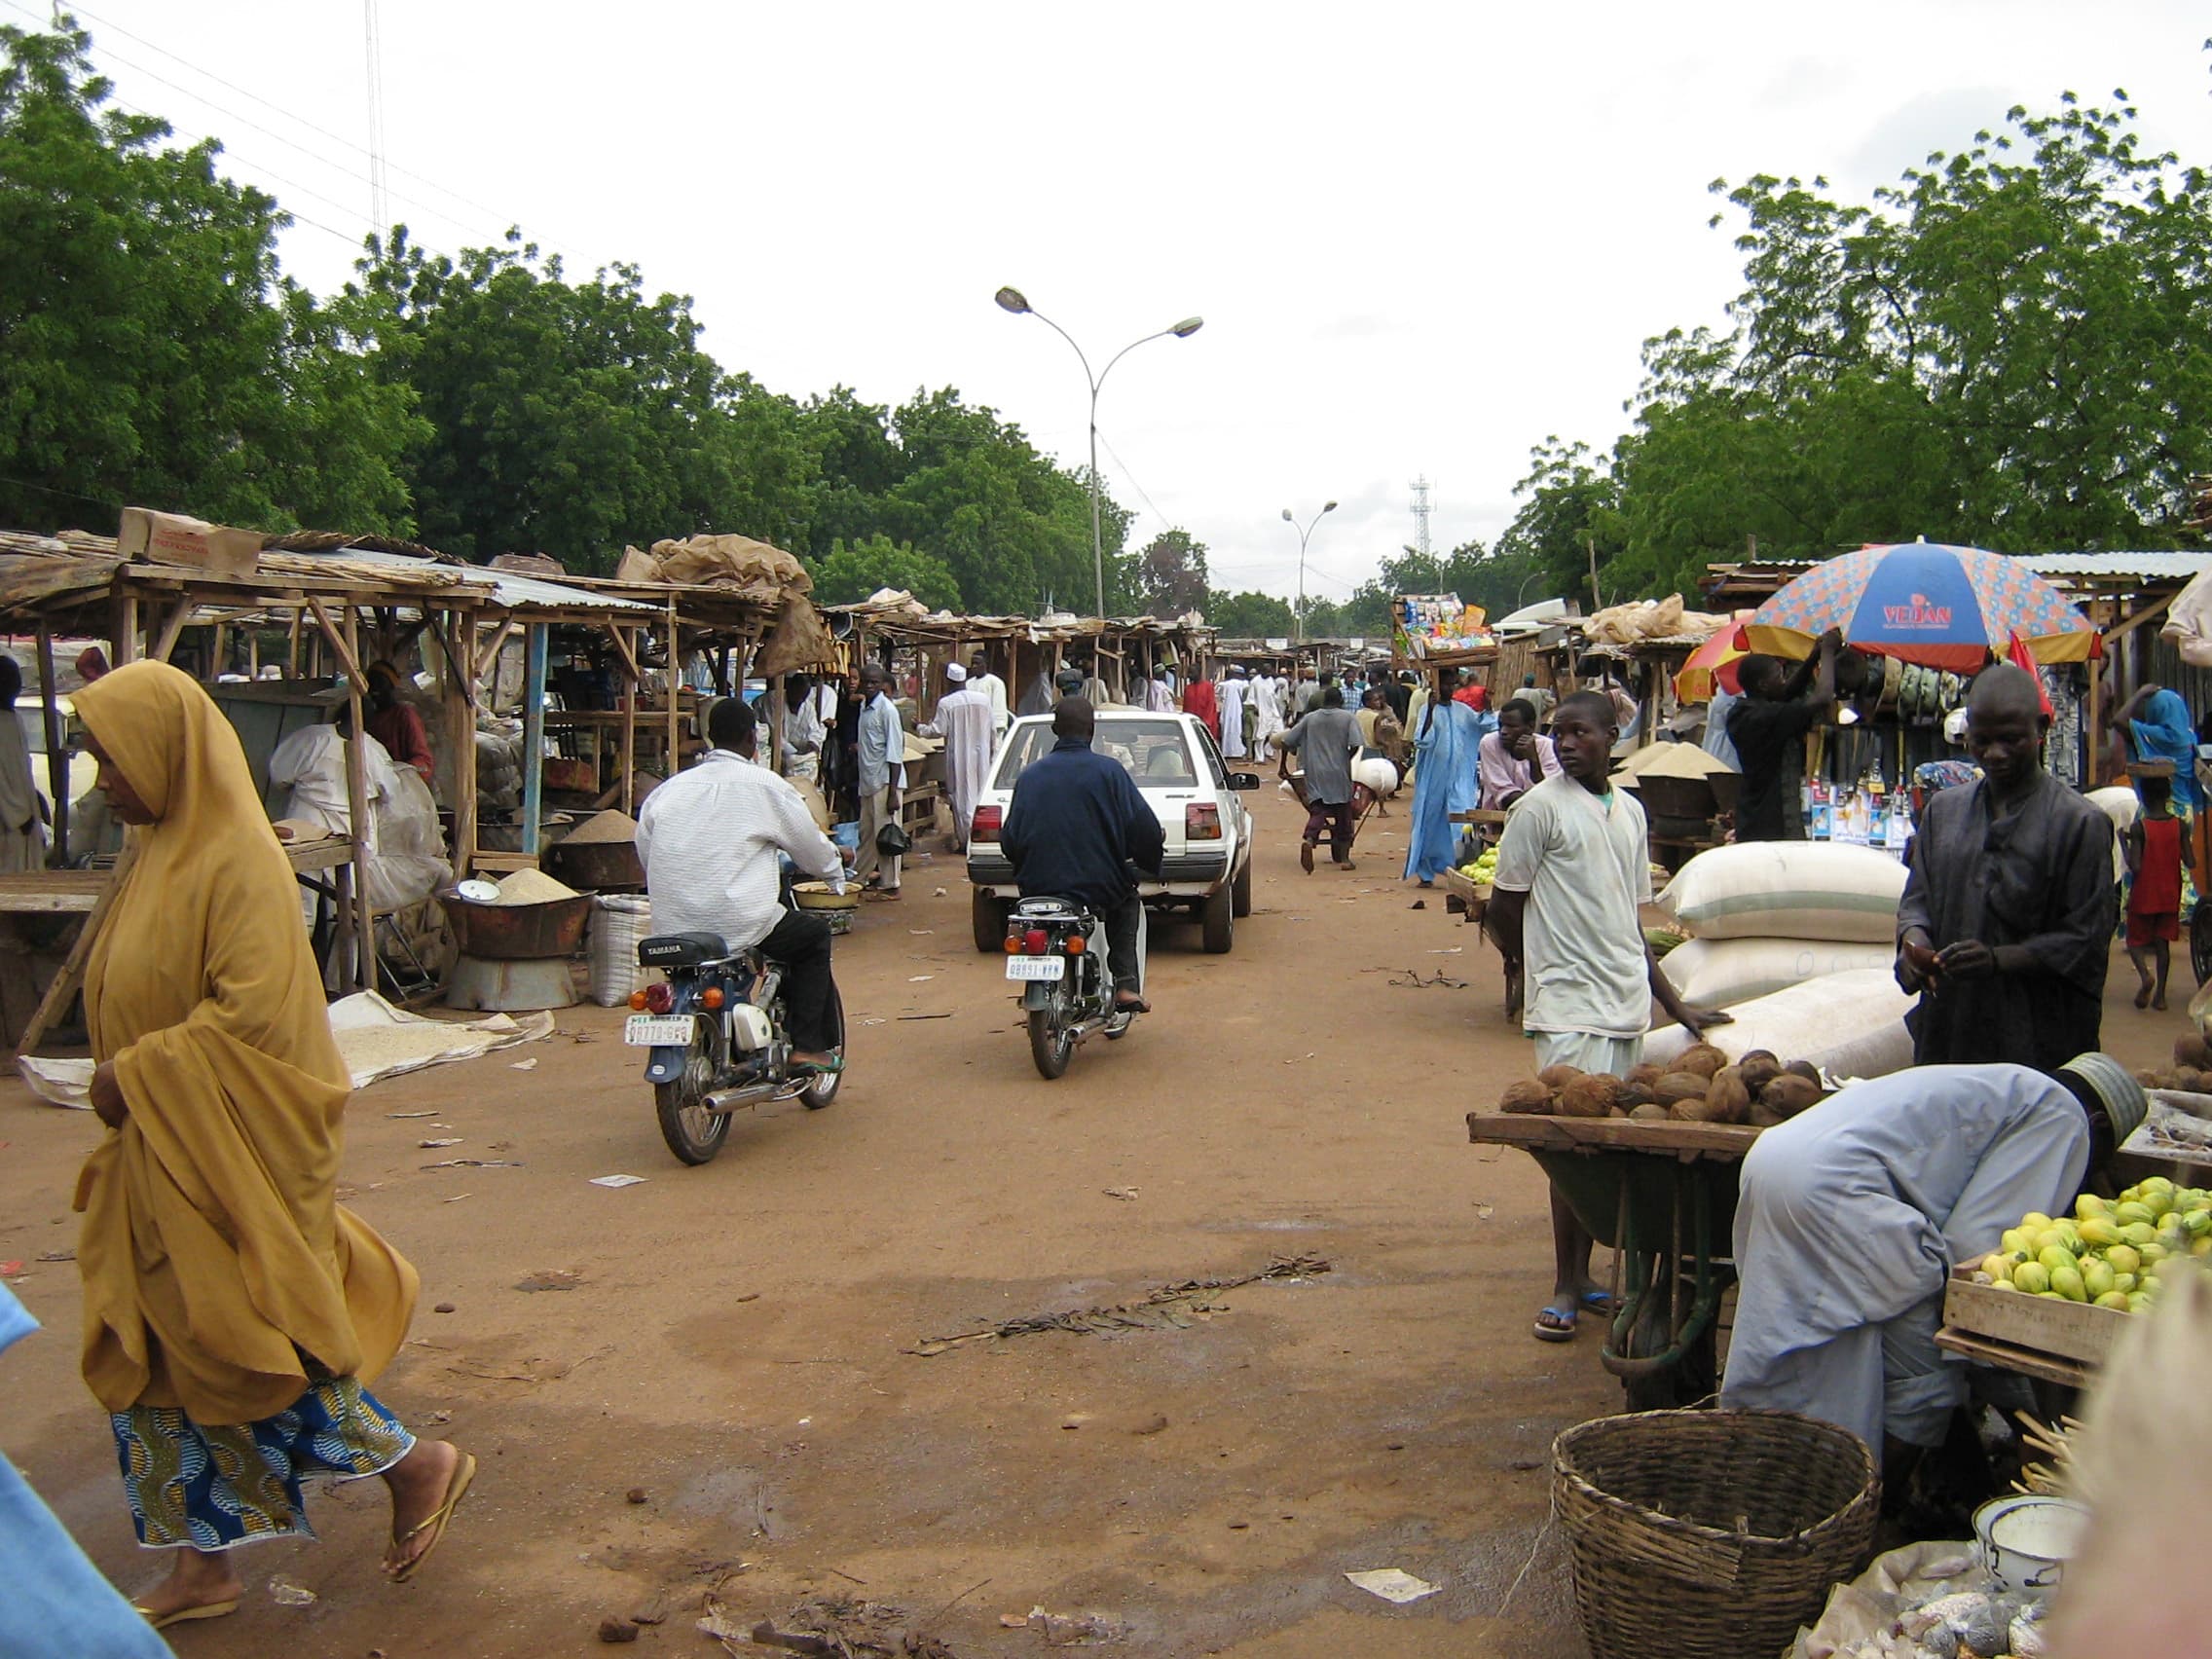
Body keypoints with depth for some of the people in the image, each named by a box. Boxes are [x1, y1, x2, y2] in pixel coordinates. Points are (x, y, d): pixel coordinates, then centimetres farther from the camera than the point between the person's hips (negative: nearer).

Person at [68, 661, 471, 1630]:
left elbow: (253, 1011, -24)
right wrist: (123, 1079, 5)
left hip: (224, 1152, -9)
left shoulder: (238, 858, -18)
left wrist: (133, 1073, -18)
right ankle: (204, 1565, 24)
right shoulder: (167, 850, 10)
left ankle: (415, 1467, 16)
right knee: (157, 1348, 12)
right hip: (161, 1153, 9)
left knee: (235, 1335, -1)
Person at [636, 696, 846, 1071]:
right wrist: (834, 870, 28)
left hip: (671, 927, 6)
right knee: (815, 935, 17)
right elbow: (808, 842, 6)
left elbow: (645, 850, 17)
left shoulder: (669, 788, 11)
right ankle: (808, 1046, 10)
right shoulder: (763, 784, -3)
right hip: (736, 925, -6)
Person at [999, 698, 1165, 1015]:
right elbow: (1144, 828, -9)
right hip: (1100, 887, -2)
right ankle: (1126, 985, 13)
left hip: (1038, 889, 3)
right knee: (1128, 904, 30)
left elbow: (1009, 840, 4)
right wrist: (1152, 851, 13)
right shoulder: (1109, 771, -6)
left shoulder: (1030, 775, 2)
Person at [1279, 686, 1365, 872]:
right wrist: (1346, 759, 6)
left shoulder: (1309, 719, 9)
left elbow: (1286, 742, 7)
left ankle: (1309, 840, -31)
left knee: (1317, 811, -2)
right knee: (1343, 815, 10)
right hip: (1339, 774, -1)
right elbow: (1355, 745, -12)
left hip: (1315, 775, 1)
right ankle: (1343, 857, 13)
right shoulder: (1348, 718, 2)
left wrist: (1284, 766, 17)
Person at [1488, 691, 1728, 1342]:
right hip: (1571, 1003, -6)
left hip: (1628, 1000, 6)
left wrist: (1676, 1005, 18)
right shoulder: (1542, 806, -6)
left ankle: (1582, 1275, 17)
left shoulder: (1630, 810, 14)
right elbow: (1503, 909, -3)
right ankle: (1566, 1287, 2)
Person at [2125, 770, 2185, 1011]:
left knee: (2135, 940, 10)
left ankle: (2145, 974, -19)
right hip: (2170, 895, 3)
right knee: (2163, 943, 13)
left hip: (2143, 896, -3)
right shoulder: (2179, 826, -5)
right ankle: (2160, 994, 9)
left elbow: (2135, 867, -20)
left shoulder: (2138, 828, -16)